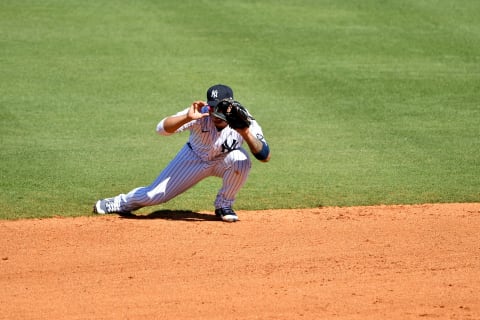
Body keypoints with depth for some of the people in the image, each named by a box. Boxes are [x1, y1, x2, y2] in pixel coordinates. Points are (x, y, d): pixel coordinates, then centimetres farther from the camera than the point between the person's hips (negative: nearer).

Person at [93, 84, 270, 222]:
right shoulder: (201, 114, -31)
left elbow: (265, 156, -35)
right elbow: (162, 128, -39)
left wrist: (246, 134, -50)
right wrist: (187, 118, -56)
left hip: (225, 161, 0)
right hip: (194, 158, 0)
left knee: (241, 159, -35)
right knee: (154, 194, -3)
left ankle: (224, 205, -9)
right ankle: (121, 203, 32)